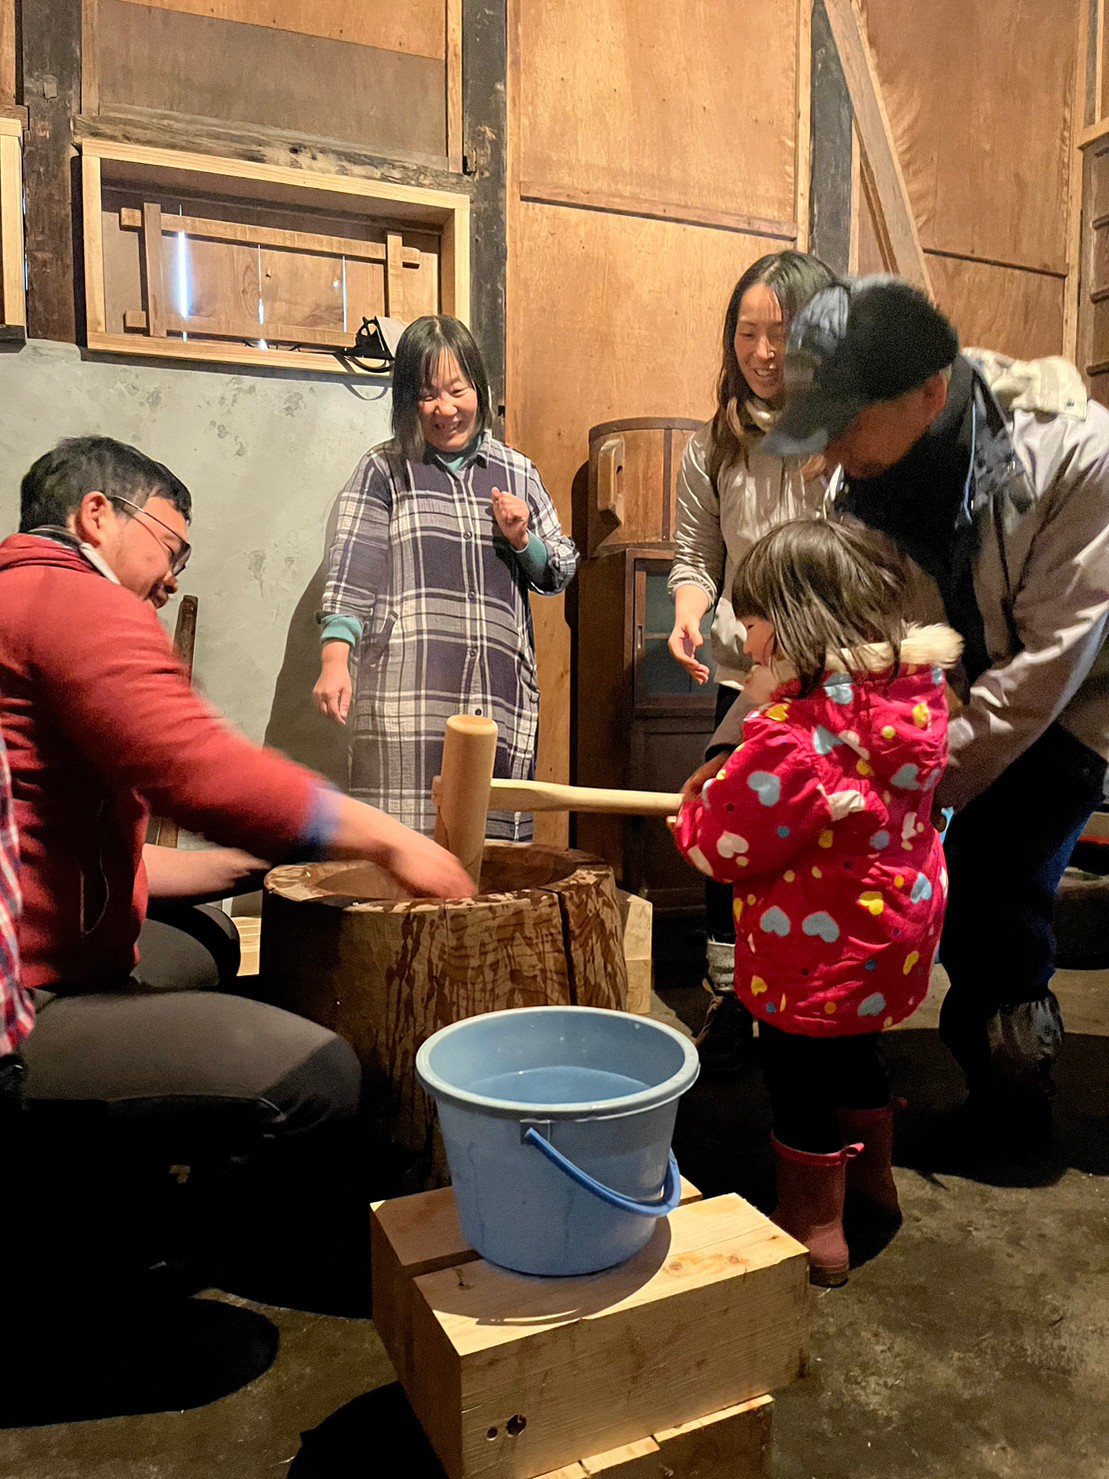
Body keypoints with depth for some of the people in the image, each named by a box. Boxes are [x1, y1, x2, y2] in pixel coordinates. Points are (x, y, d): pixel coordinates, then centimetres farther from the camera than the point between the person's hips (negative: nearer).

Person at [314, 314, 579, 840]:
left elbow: (561, 573, 24)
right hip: (409, 696, -2)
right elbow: (350, 570, 2)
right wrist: (335, 659, -13)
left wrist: (522, 541, 3)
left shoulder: (516, 472, 18)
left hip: (499, 698, 3)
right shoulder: (384, 470, 11)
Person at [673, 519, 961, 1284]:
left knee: (797, 1076, 11)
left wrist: (693, 821, 1)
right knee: (851, 1053, 29)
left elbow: (730, 839, -22)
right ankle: (873, 1186, 49)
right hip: (899, 918, 9)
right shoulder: (917, 687, -4)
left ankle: (815, 1231, 30)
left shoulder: (797, 731, -30)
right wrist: (734, 779, 7)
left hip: (818, 945, -9)